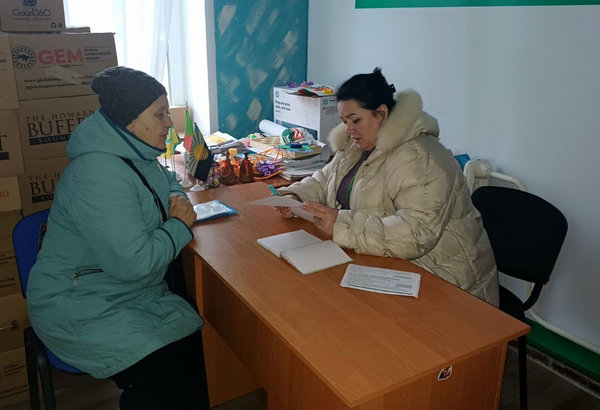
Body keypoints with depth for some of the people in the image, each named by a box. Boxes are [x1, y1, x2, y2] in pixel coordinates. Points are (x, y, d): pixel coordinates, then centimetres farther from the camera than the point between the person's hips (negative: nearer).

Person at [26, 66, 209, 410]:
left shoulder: (136, 153, 4)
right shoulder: (100, 174, -25)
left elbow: (167, 180, 27)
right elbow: (133, 262, -30)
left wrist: (177, 199, 3)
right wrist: (180, 225, -14)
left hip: (136, 292, 9)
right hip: (83, 311, -9)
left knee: (203, 343, -8)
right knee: (174, 382, -21)